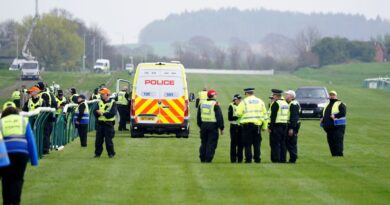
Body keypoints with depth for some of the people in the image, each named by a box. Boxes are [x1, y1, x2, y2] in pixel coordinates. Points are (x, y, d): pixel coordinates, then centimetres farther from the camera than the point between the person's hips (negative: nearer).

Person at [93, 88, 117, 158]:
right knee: (98, 140, 4)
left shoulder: (112, 102, -5)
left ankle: (111, 153, 9)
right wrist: (98, 113, -16)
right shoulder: (100, 102, 12)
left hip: (108, 123, -5)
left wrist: (102, 113, -17)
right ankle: (97, 153, 13)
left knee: (108, 140, -3)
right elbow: (95, 112, 7)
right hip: (100, 123, 5)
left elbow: (112, 113, -16)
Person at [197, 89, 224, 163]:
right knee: (211, 143, -2)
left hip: (203, 126, 6)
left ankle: (202, 159, 14)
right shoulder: (215, 104, -9)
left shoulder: (202, 104, 10)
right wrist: (221, 128, -6)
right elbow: (219, 116, -11)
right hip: (213, 126, -6)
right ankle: (208, 159, -7)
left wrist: (200, 126, 25)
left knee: (203, 143, 13)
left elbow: (198, 116, 17)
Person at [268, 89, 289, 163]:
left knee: (275, 144, -4)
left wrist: (270, 127, -14)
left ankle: (276, 159, -6)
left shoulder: (275, 104, -12)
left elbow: (273, 116, -16)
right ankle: (282, 159, 12)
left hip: (276, 126, -8)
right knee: (282, 144, 11)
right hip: (284, 125, 8)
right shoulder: (285, 103, 14)